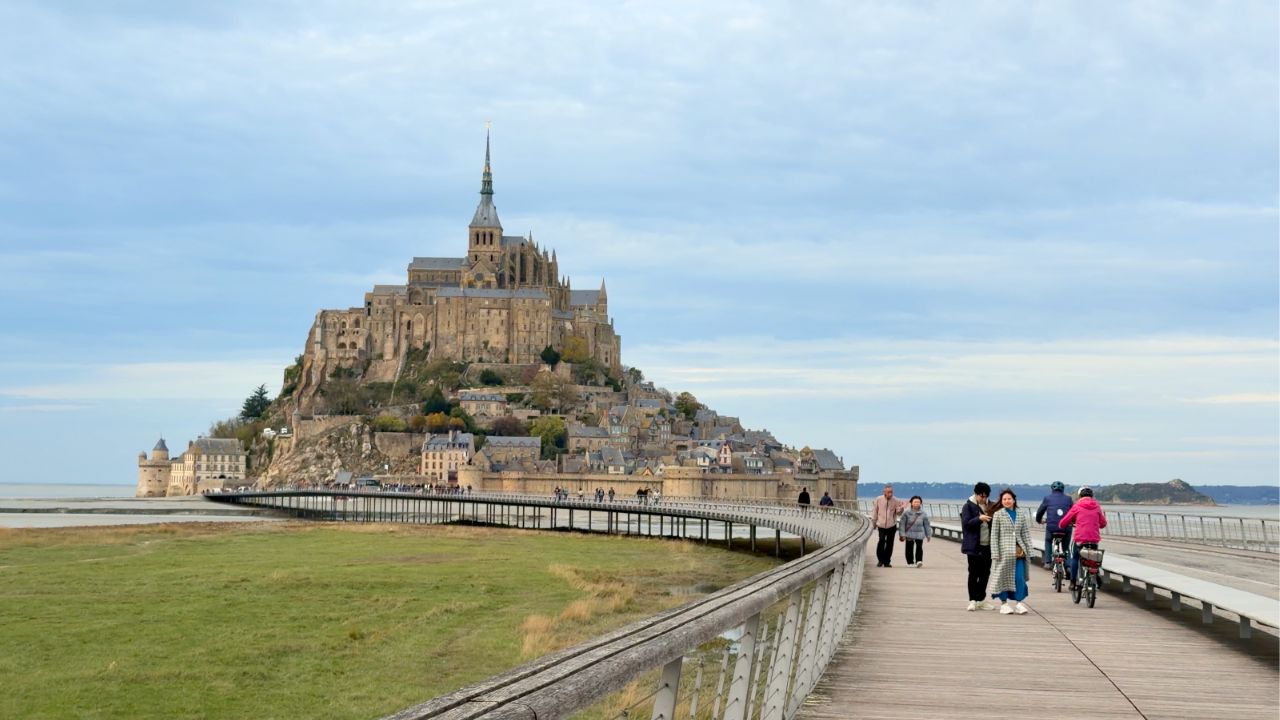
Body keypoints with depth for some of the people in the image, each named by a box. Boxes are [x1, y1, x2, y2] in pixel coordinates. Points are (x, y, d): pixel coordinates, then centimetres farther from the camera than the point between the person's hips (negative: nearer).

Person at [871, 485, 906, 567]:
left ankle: (887, 561, 15)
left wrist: (901, 508, -20)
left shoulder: (896, 501, -2)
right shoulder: (879, 499, 0)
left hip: (892, 526, 1)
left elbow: (899, 513, 0)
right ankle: (880, 560, 0)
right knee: (882, 540, -15)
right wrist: (873, 521, 13)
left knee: (889, 543, 3)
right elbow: (874, 510, 10)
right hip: (881, 525, -1)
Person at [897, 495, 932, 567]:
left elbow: (927, 525, 9)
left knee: (919, 547, -12)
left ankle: (919, 561, -18)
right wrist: (902, 534, -11)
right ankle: (910, 562, 16)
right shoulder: (906, 512, -7)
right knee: (909, 548, 5)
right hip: (909, 534, -1)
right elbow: (902, 524, -6)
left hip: (919, 534, 1)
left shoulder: (923, 514, 0)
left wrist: (928, 535, 11)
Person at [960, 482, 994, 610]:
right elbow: (966, 523, -12)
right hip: (974, 546, -5)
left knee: (985, 573, 9)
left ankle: (981, 599, 18)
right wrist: (979, 518, -27)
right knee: (974, 573, -1)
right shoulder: (968, 506, -4)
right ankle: (972, 600, 3)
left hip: (987, 545, 5)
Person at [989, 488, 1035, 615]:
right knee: (1003, 576, 2)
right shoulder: (998, 515, 3)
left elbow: (1026, 534, 12)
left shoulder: (1021, 515, 11)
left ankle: (1019, 602, 5)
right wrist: (995, 553, -8)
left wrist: (1028, 551, 5)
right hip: (1004, 551, -2)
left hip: (1019, 551, 2)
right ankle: (1004, 603, 13)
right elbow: (994, 535, -1)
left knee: (1019, 577, -5)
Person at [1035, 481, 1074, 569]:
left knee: (1048, 541, 28)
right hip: (1066, 528, 1)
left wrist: (1039, 520, 34)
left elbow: (1040, 511, 13)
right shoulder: (1068, 498, 11)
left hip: (1051, 526, -1)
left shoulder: (1048, 498, 7)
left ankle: (1048, 562, 17)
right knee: (1066, 547, 21)